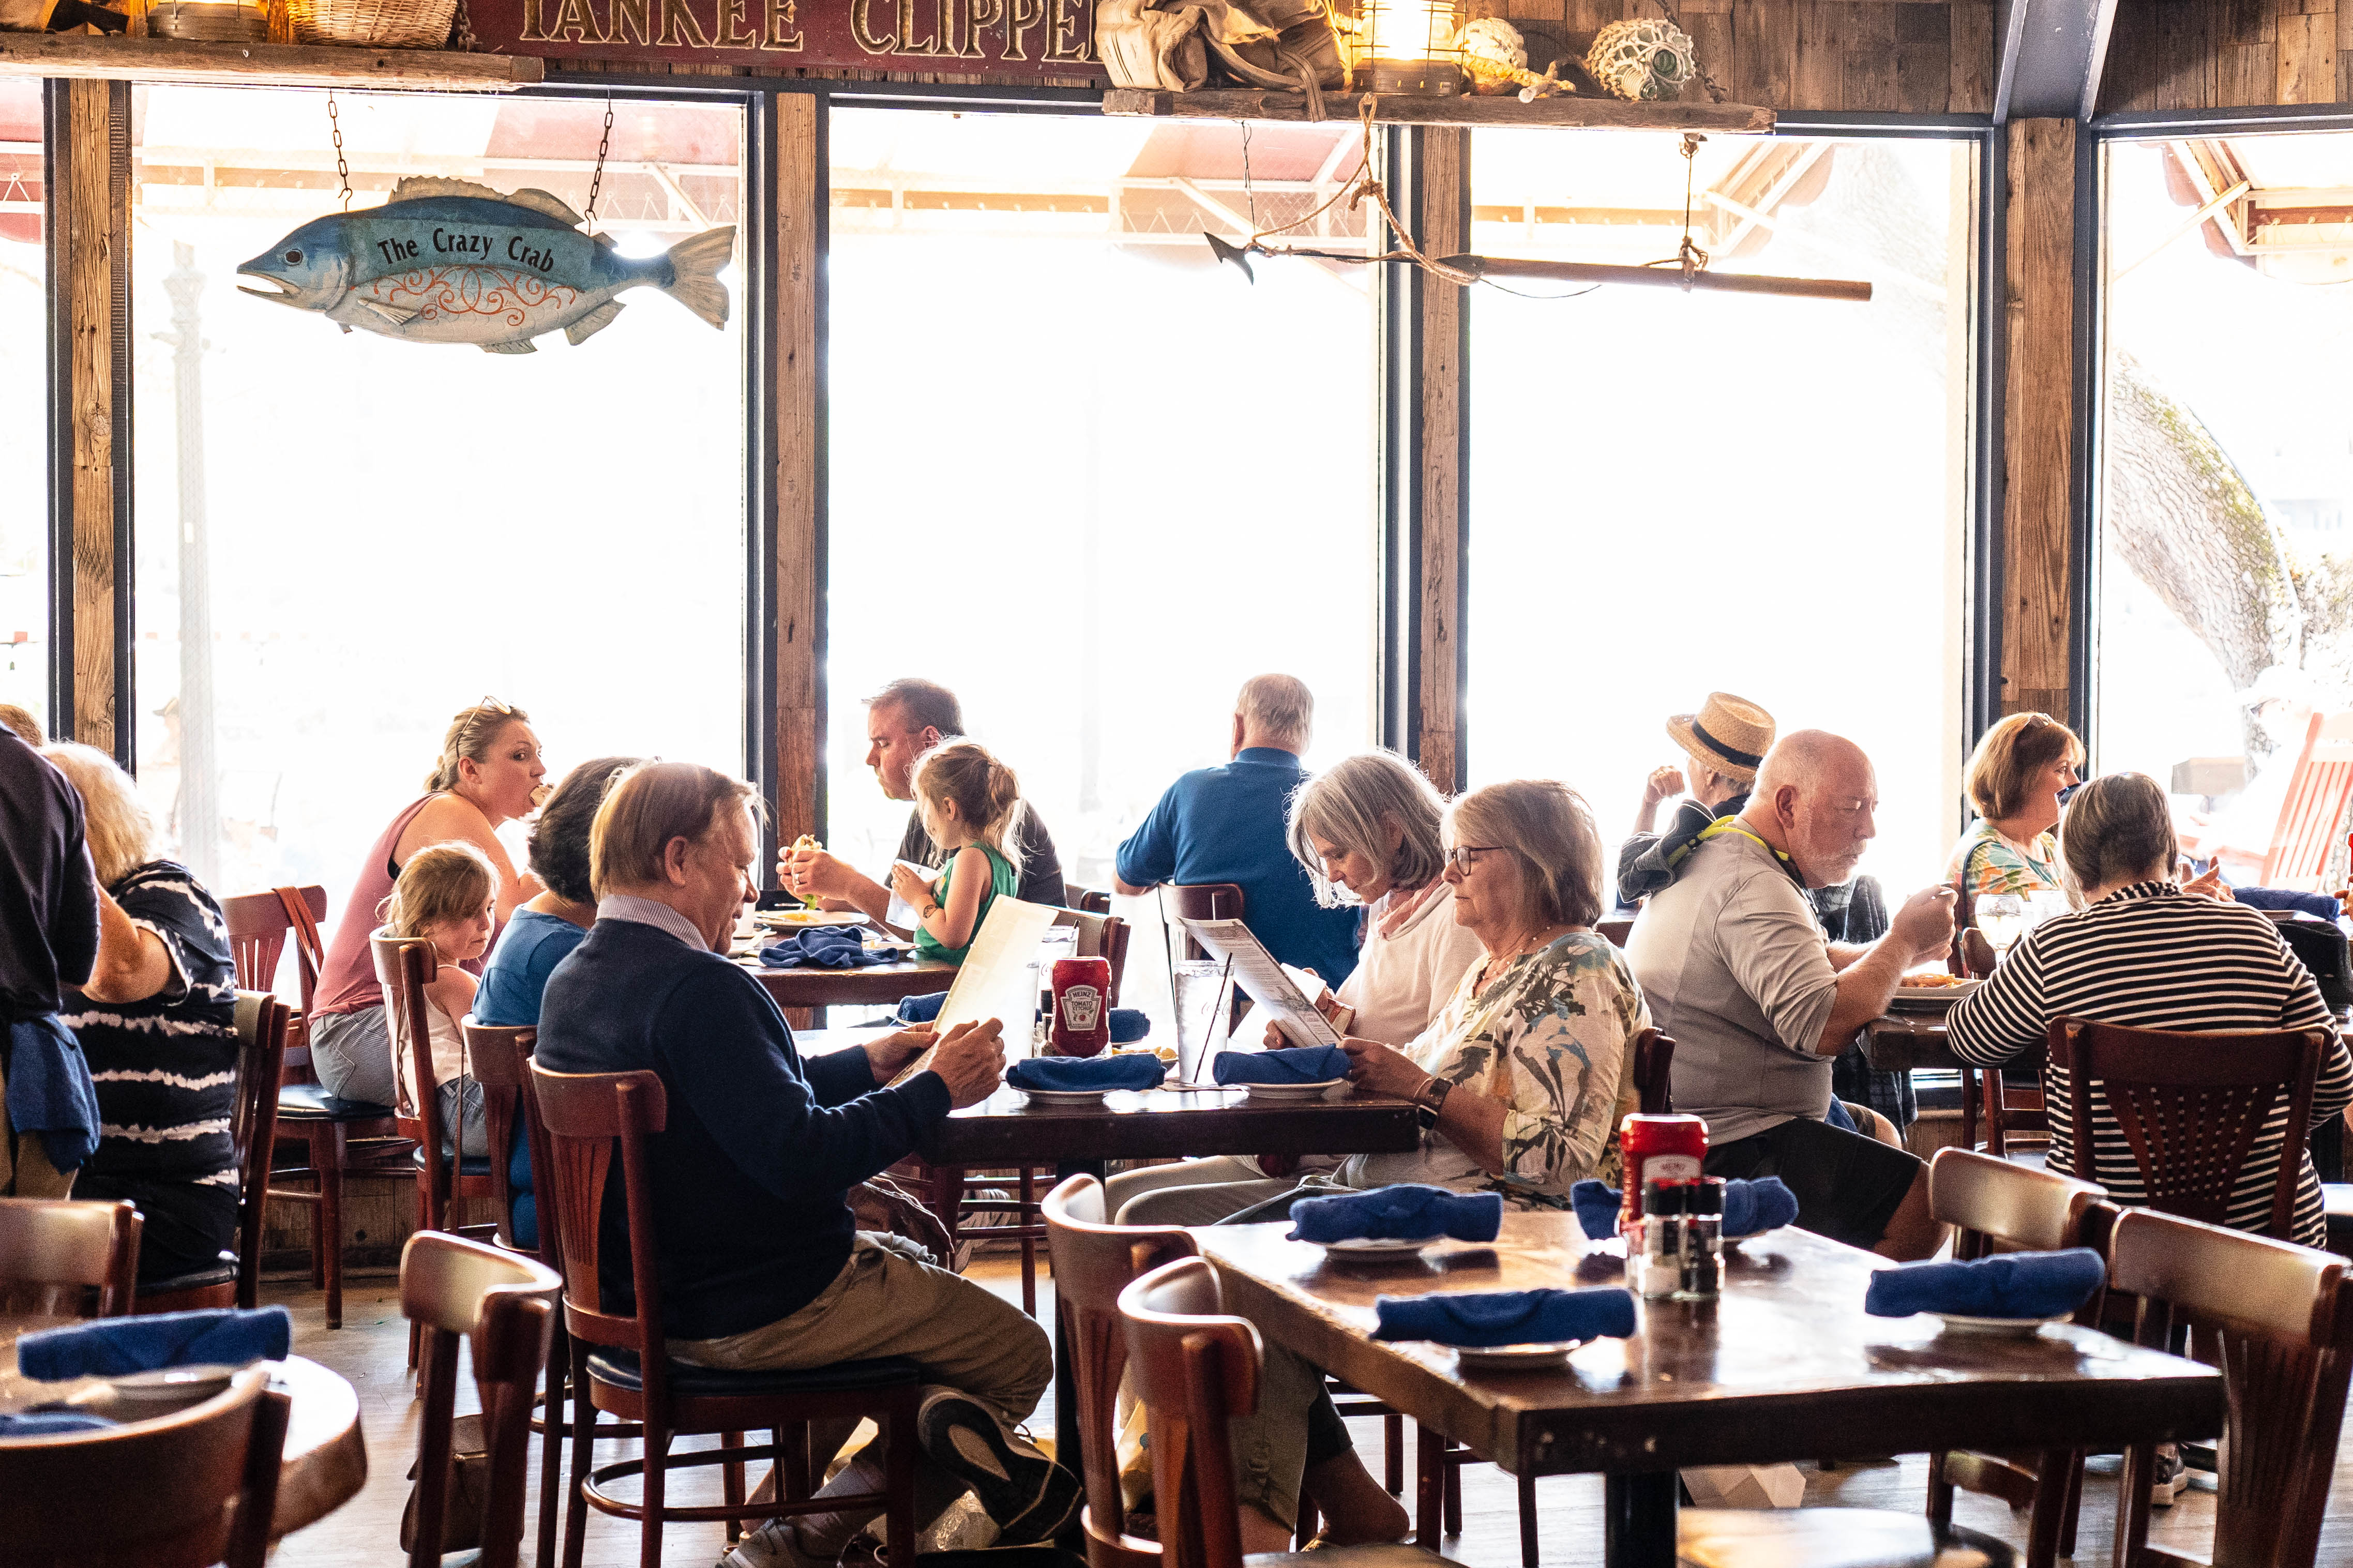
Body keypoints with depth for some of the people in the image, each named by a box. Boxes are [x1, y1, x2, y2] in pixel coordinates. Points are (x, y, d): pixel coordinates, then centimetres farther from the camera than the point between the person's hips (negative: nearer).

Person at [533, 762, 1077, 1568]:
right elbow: (801, 1159, -30)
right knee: (1021, 1355, 6)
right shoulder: (695, 987, -26)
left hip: (649, 1293, 9)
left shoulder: (572, 980, 6)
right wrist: (935, 1090, -19)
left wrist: (866, 1063, 13)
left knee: (917, 1258, 32)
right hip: (762, 1311, -9)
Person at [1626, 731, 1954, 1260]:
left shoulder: (1710, 855, 16)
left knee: (1878, 1133, 27)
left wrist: (1898, 950, 9)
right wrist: (1903, 941, -14)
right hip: (1725, 1150, -11)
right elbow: (1823, 1028, -29)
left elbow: (1807, 966, 28)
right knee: (1925, 1202, -16)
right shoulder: (1753, 888, -19)